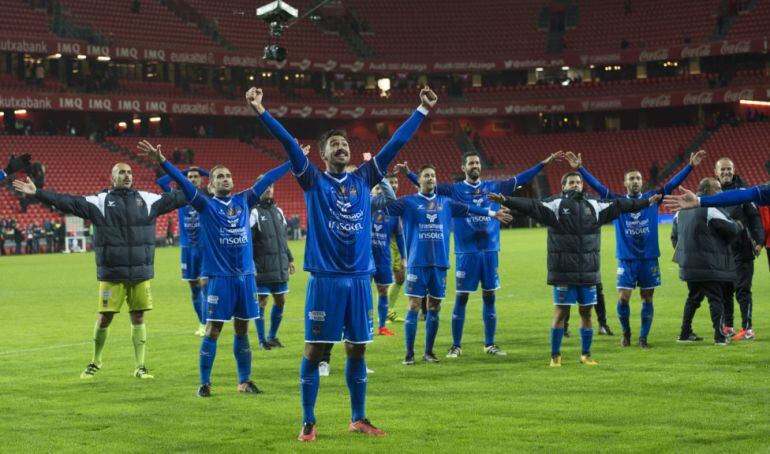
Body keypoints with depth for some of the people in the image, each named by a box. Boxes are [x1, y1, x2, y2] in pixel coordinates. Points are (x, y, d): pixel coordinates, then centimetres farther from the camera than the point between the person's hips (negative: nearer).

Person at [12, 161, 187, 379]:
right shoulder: (100, 201, -1)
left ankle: (140, 367, 14)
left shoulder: (146, 199, 7)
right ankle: (95, 362, 23)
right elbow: (69, 202, -7)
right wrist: (38, 193, -16)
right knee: (105, 317, 3)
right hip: (112, 273, -2)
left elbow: (176, 198, 12)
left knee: (138, 317, 6)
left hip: (140, 272, 2)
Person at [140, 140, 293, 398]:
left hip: (245, 275, 4)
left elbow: (268, 179, 15)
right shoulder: (206, 205, 0)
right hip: (219, 277, -4)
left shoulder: (244, 201, 9)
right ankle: (204, 383, 5)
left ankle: (244, 381, 20)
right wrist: (162, 161, -25)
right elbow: (183, 183, -12)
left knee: (242, 330, 11)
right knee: (213, 330, -3)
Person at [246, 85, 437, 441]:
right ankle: (308, 423, 6)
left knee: (357, 350, 10)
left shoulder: (363, 179, 10)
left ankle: (358, 419, 21)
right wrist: (261, 112, -19)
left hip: (359, 278, 4)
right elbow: (288, 143, -9)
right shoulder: (314, 181, 2)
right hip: (325, 279, -3)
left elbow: (396, 142, 11)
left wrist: (422, 111, 11)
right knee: (314, 350, -1)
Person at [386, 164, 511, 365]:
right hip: (417, 263, -3)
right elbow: (386, 206, -4)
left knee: (434, 307, 6)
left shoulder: (445, 202, 13)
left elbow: (468, 209, 23)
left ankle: (429, 352, 16)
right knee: (414, 306, -6)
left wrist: (493, 213, 30)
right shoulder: (408, 202, 3)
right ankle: (409, 354, -1)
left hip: (440, 263, 4)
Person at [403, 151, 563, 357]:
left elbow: (520, 179, 12)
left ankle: (490, 344, 16)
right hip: (466, 252, -3)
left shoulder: (493, 187, 8)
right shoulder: (455, 190, 0)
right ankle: (456, 346, 8)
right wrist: (407, 173, -22)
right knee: (461, 298, 0)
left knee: (489, 297, 7)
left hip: (490, 251, 3)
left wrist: (545, 162, 10)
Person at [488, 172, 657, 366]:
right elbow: (531, 206, -13)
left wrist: (646, 202, 22)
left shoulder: (594, 206, 12)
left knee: (586, 312, 10)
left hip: (588, 271, 4)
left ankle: (586, 354, 21)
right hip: (563, 271, -4)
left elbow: (619, 205, 19)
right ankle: (555, 356, 8)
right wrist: (506, 201, -27)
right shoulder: (555, 205, -2)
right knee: (560, 313, -1)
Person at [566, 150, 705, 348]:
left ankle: (643, 337, 15)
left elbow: (673, 183, 0)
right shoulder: (617, 201, 2)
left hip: (649, 258, 1)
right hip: (626, 259, -1)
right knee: (623, 298, -5)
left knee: (647, 298, 5)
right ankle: (626, 332, 18)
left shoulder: (651, 198, 4)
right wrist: (580, 168, -14)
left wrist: (690, 166, -8)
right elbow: (597, 186, -5)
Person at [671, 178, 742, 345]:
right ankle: (720, 336, -5)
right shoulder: (710, 209, -14)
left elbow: (674, 235, 19)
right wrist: (739, 226, 10)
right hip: (710, 266, -7)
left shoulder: (682, 209, 12)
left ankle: (685, 333, 22)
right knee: (716, 299, -2)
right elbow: (731, 230, -12)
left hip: (689, 264, 8)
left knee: (693, 298, 19)